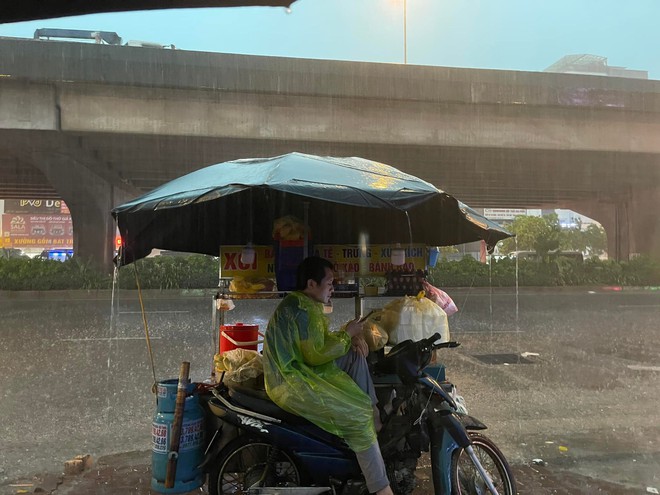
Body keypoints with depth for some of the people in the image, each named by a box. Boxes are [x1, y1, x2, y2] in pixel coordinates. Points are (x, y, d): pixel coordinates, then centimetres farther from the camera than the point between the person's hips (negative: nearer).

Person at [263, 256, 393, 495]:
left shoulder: (303, 303, 14)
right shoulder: (303, 308, -19)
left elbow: (319, 339, 17)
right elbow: (316, 355, -22)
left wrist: (350, 337, 1)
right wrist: (346, 334, -10)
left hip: (300, 370, 11)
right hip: (293, 382, -11)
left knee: (355, 355, 9)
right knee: (358, 415, -14)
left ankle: (373, 420, 8)